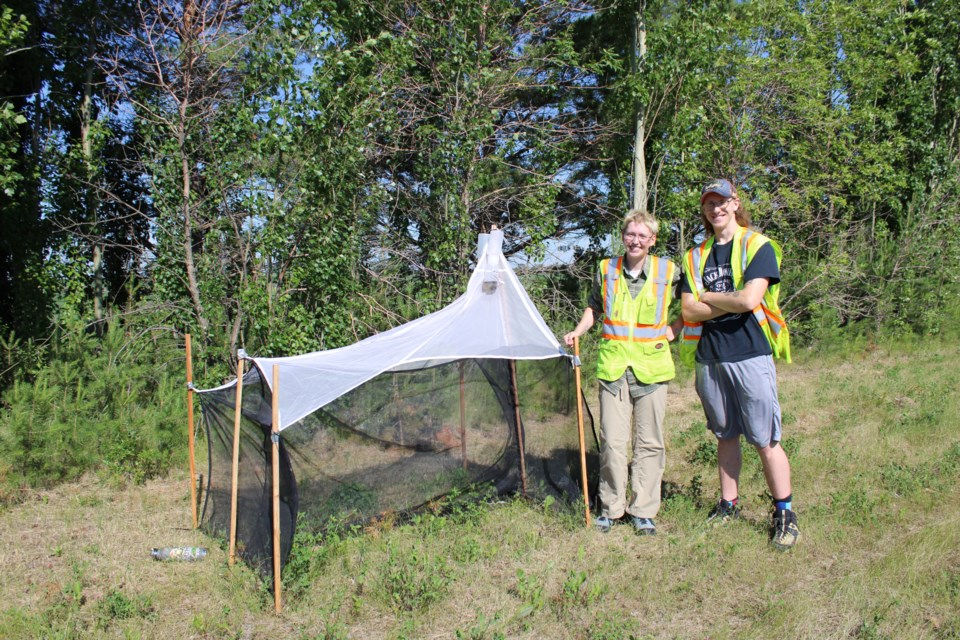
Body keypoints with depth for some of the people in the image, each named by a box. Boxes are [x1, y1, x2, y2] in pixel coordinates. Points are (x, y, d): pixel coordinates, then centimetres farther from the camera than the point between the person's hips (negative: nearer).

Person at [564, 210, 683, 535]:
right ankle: (611, 507, 16)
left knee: (649, 443, 5)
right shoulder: (606, 270, 4)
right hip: (613, 365, 1)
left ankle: (643, 511, 17)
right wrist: (577, 332, 7)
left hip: (651, 367, -1)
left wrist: (672, 331, 1)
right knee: (612, 441, 1)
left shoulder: (668, 272, -1)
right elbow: (594, 307, 21)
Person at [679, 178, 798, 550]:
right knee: (725, 436, 15)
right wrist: (730, 303, -9)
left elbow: (749, 299, -17)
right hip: (709, 358, 5)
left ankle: (785, 514, 9)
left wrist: (706, 297, -3)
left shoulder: (758, 246, -3)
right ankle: (728, 505, 26)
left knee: (765, 440, -2)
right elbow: (688, 310, 2)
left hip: (750, 355, -5)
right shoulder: (696, 256, 13)